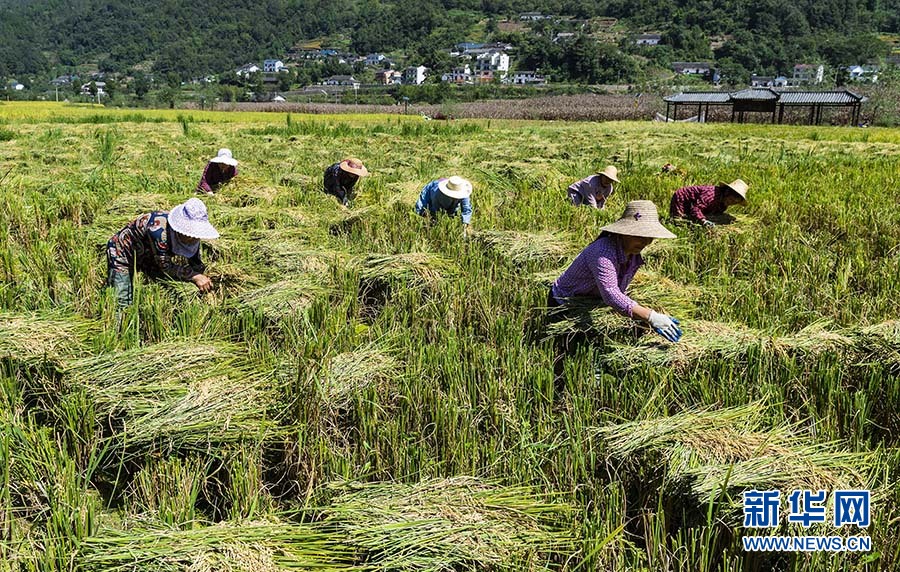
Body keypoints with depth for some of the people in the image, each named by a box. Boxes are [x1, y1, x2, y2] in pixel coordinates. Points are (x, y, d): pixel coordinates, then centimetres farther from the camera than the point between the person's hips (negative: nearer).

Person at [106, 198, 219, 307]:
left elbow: (197, 266, -12)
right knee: (123, 305, -15)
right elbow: (166, 267, -37)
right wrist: (195, 276, -41)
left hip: (148, 258, 6)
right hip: (122, 254, -6)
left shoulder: (191, 236, -20)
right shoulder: (158, 228, -41)